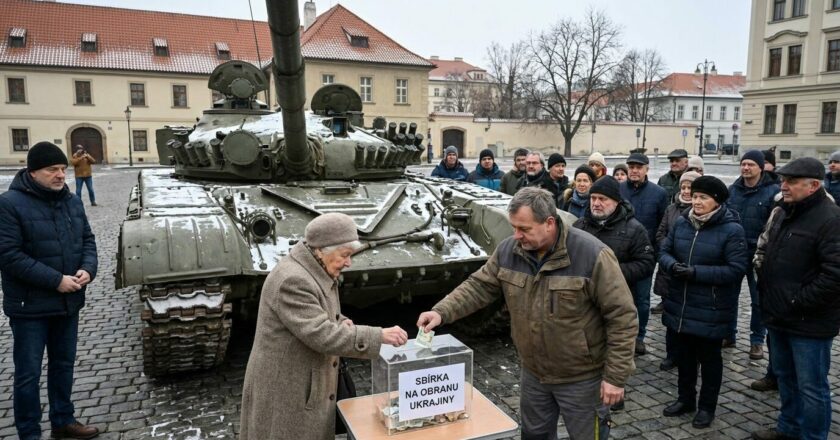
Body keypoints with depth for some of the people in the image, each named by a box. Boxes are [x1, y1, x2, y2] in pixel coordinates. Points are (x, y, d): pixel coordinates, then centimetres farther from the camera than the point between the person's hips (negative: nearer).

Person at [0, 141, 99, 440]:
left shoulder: (72, 201, 5)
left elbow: (87, 239, 11)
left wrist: (88, 269, -9)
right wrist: (56, 280, -22)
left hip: (69, 302, 6)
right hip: (30, 306, -6)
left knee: (64, 364, 18)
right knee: (28, 373, 6)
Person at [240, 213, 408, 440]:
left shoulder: (316, 271, 4)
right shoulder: (292, 280, -25)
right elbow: (321, 335, -30)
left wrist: (341, 323, -4)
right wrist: (379, 336, -29)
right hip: (284, 392, -9)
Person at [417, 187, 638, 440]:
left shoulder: (592, 255, -23)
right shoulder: (508, 251, -8)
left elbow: (622, 317, -18)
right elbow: (479, 287, -1)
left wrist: (615, 376, -17)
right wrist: (441, 312, -17)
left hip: (581, 378, -4)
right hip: (533, 374, 5)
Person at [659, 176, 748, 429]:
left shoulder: (731, 229, -14)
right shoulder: (681, 222, 2)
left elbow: (736, 269, -19)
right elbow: (664, 251, 6)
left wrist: (696, 272, -24)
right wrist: (672, 265, -17)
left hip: (711, 309, -5)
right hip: (681, 305, 5)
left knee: (709, 357, 13)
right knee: (685, 354, 19)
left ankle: (707, 407, 30)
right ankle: (685, 399, 37)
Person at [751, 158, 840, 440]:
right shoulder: (783, 212, 10)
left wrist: (797, 303, -21)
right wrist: (765, 287, 10)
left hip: (809, 323, -9)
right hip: (779, 316, 9)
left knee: (811, 386, 5)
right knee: (784, 376, 22)